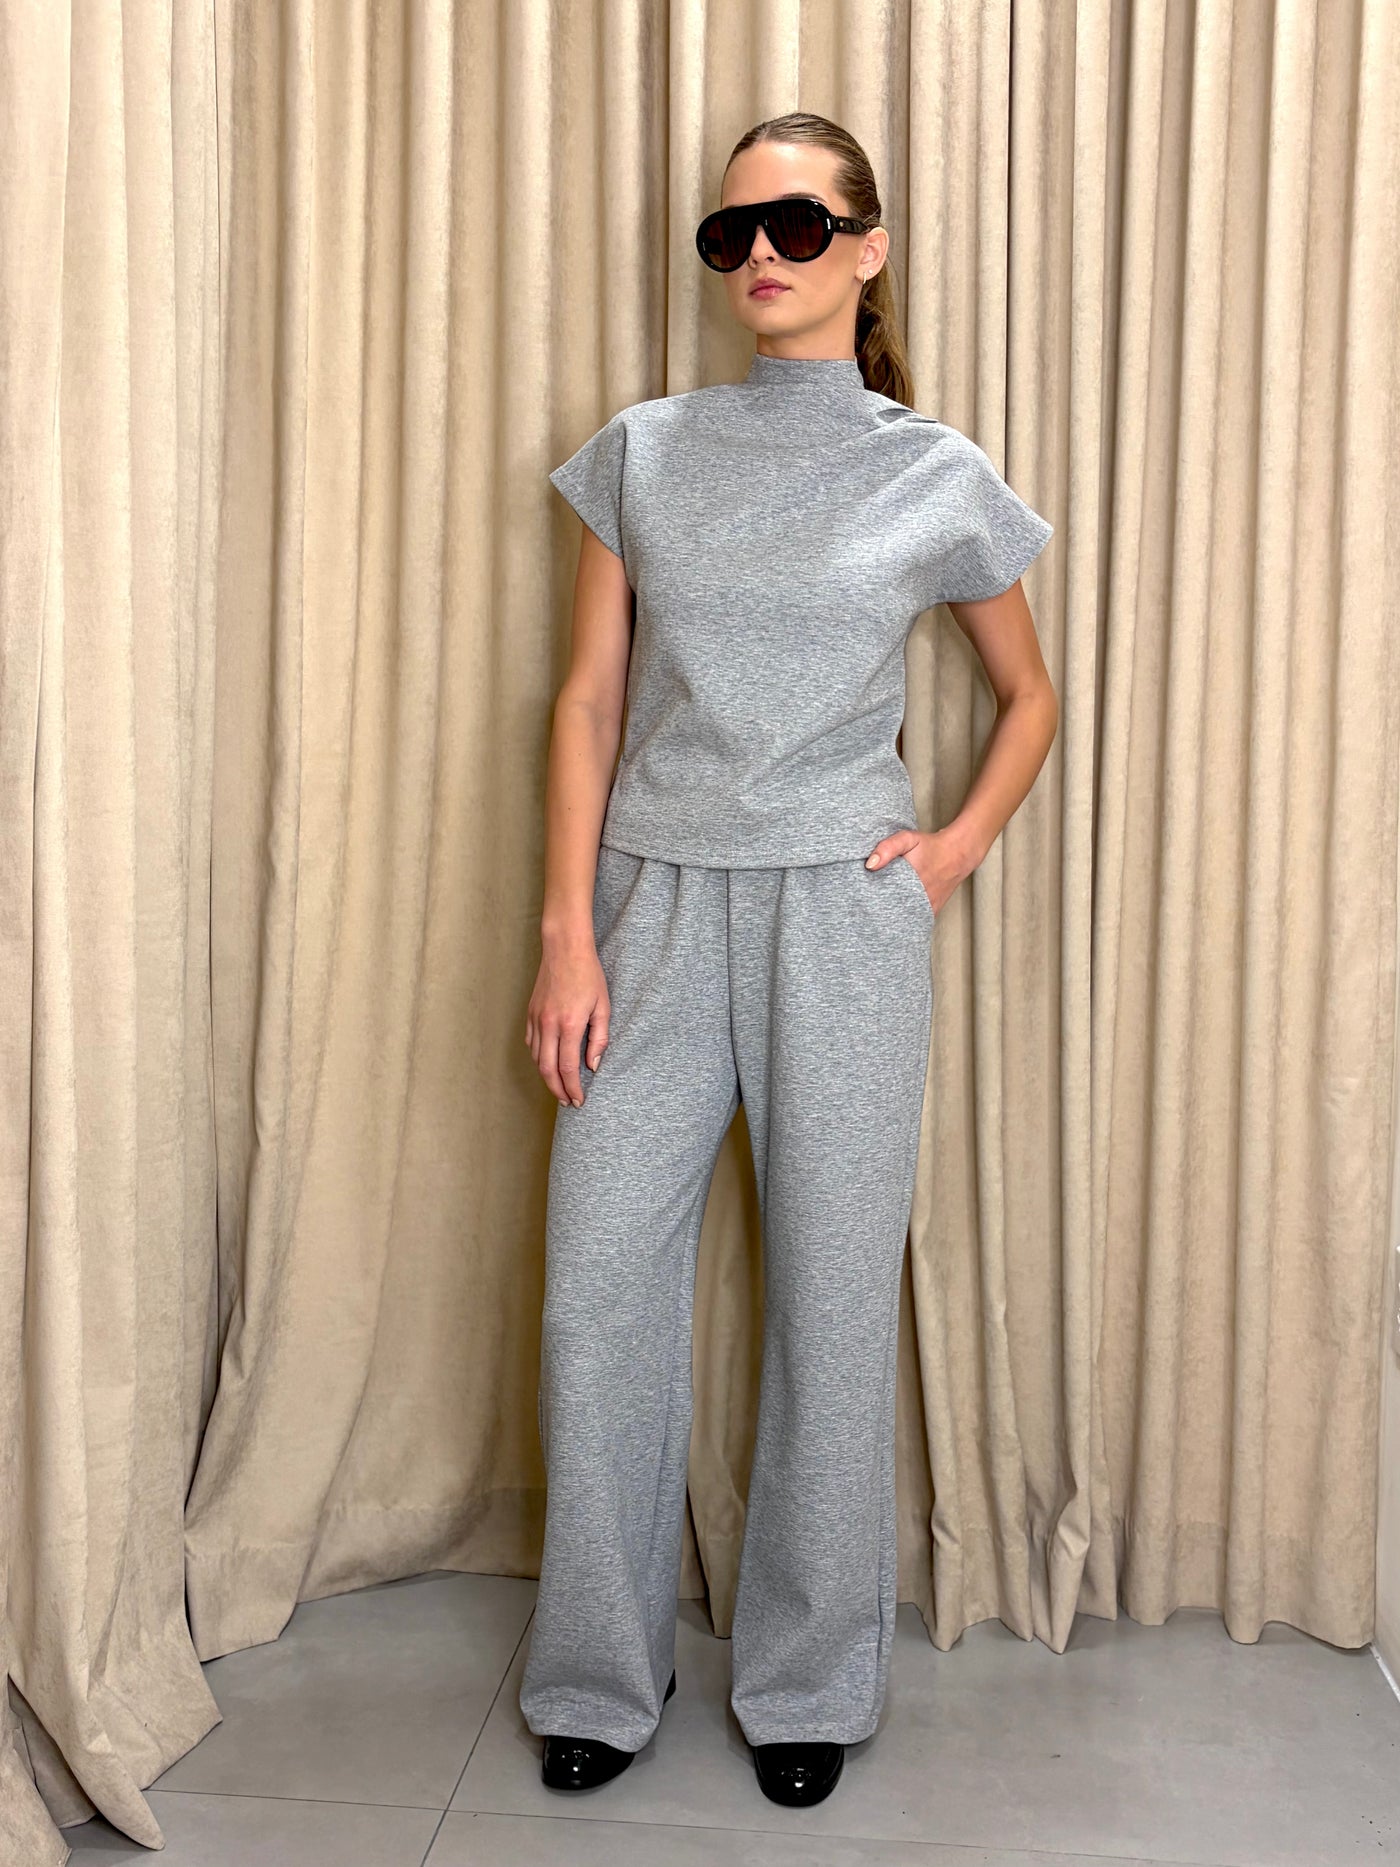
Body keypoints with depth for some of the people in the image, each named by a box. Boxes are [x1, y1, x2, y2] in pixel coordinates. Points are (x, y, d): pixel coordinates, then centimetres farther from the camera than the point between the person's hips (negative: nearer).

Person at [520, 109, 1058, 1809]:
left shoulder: (938, 481, 2)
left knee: (830, 1300, 5)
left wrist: (964, 842, -1)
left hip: (841, 919, -1)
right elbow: (589, 700, 4)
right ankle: (601, 1672, 23)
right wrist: (566, 937, -3)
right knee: (599, 1293, 2)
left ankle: (808, 1681, 25)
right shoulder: (640, 453, 6)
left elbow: (1028, 694, 16)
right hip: (654, 904, 2)